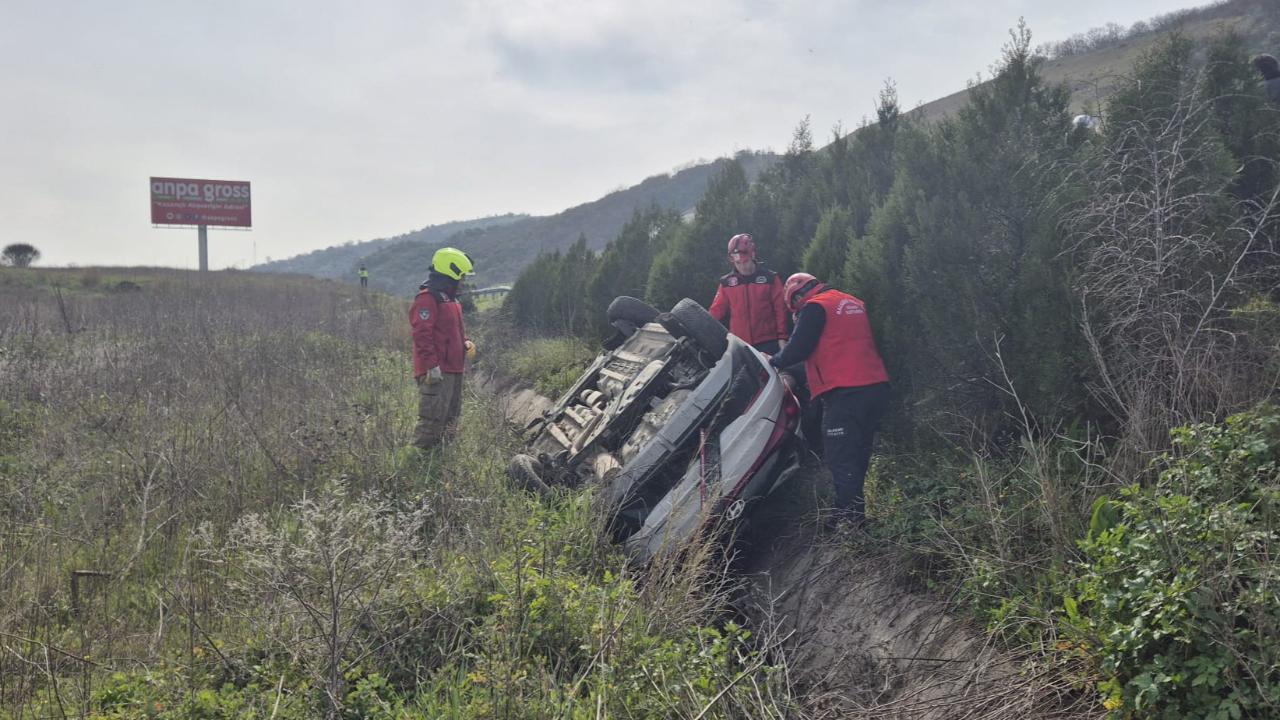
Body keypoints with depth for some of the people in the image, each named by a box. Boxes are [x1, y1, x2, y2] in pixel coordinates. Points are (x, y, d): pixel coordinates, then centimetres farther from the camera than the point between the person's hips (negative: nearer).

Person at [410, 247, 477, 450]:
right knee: (432, 419, -12)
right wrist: (432, 365, -24)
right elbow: (422, 334, -20)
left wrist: (466, 342, 8)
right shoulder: (427, 298, -14)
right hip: (437, 372, -10)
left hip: (453, 369, 11)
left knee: (450, 417, 17)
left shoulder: (450, 299, 19)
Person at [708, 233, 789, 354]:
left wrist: (782, 338, -5)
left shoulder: (770, 278, 0)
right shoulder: (726, 283, 7)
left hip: (767, 344, -2)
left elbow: (780, 310, 0)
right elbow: (716, 311, 4)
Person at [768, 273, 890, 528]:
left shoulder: (815, 307, -3)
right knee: (858, 456, 15)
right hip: (876, 387, 8)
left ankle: (848, 519, -10)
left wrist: (774, 361, 8)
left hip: (845, 392, -8)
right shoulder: (854, 303, 21)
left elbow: (798, 349, -8)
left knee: (841, 459, -7)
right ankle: (858, 513, 20)